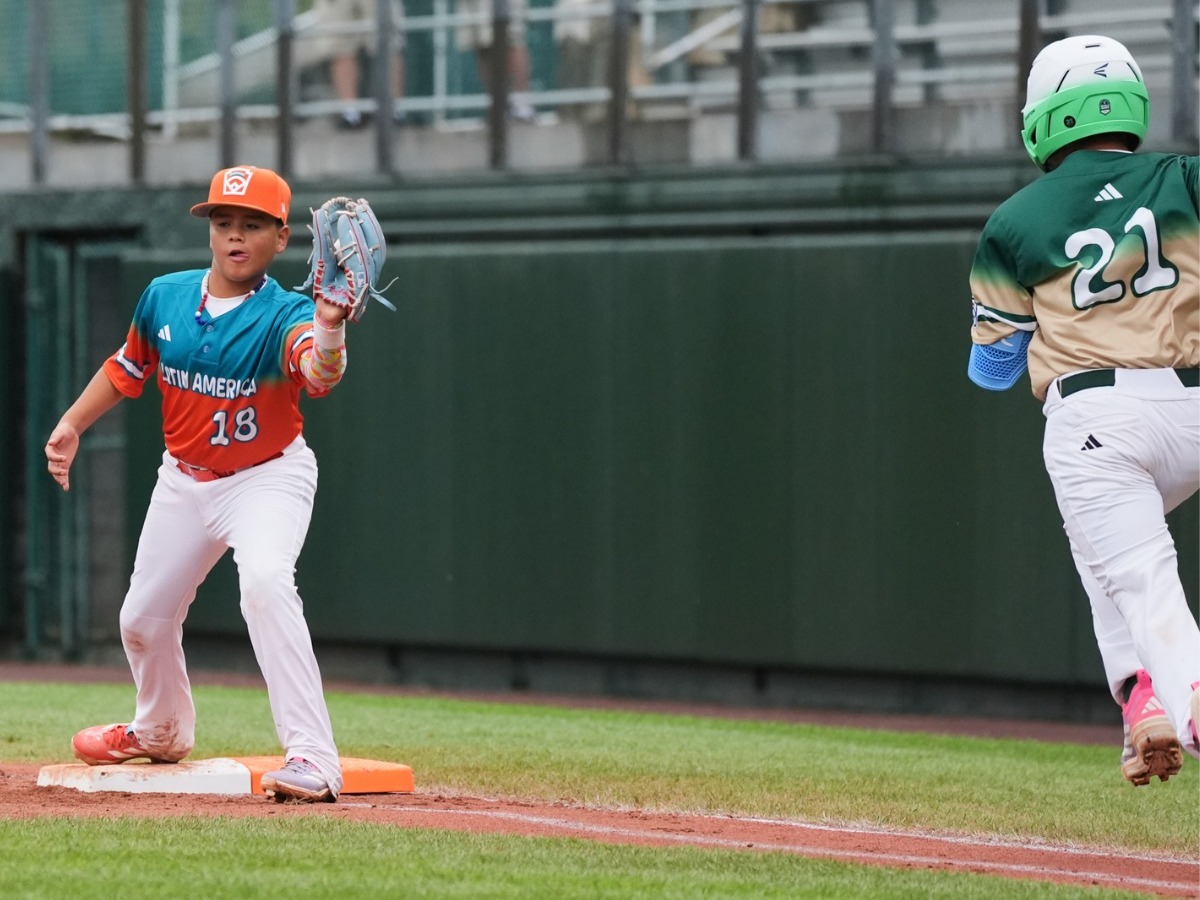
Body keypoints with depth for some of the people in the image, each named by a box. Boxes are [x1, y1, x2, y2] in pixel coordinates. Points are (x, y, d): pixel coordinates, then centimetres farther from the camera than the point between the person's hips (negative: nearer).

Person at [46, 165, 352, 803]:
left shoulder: (282, 316, -23)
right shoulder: (165, 298, -7)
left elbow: (319, 374, -45)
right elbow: (127, 369, 11)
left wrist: (328, 329, -66)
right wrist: (73, 422, -1)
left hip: (268, 478, -6)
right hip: (184, 480, 6)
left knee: (264, 581, -33)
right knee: (144, 616, 16)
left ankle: (313, 760, -37)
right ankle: (162, 732, 49)